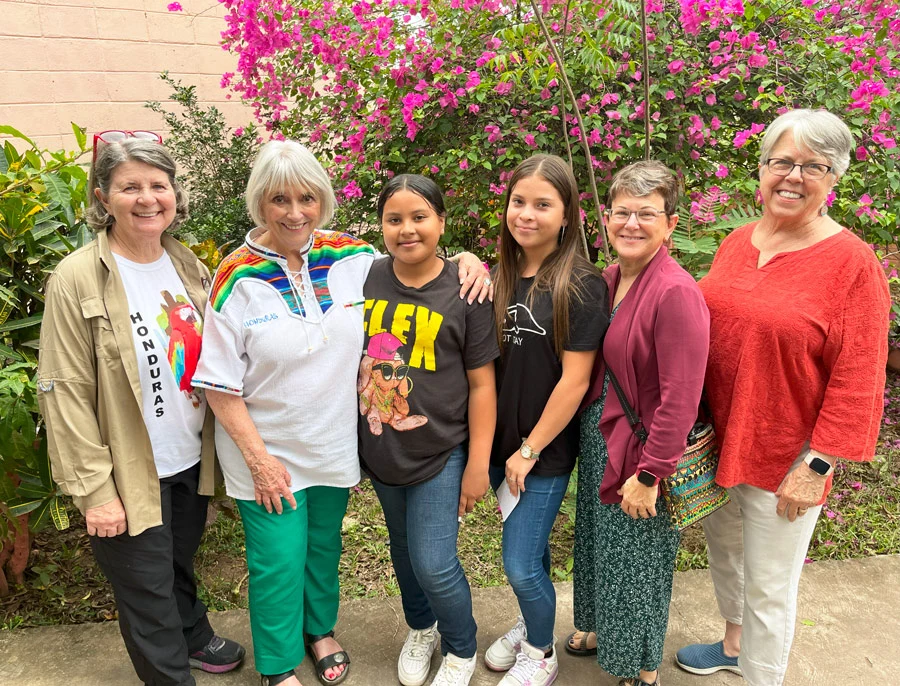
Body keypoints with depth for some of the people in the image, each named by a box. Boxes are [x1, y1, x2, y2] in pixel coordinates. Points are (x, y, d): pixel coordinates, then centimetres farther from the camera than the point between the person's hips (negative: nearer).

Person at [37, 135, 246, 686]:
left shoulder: (189, 265, 1)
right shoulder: (77, 279, -17)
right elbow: (66, 392, -15)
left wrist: (217, 444, 8)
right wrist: (95, 489, -15)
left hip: (192, 459, 5)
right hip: (132, 473, -5)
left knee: (181, 564, 26)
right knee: (148, 590, 11)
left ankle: (193, 637, 52)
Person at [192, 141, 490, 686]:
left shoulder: (353, 258, -6)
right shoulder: (238, 279, -15)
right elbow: (220, 387, -12)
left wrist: (466, 260, -11)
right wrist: (259, 459, -13)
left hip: (334, 446, 3)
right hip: (269, 454, -3)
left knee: (324, 548, 23)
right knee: (279, 562, 8)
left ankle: (320, 630, 51)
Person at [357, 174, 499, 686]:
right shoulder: (364, 280, -4)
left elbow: (481, 384, -10)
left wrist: (478, 463, -10)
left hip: (441, 452, -4)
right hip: (381, 449, 4)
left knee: (433, 564, -3)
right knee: (403, 548, 21)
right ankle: (421, 628, 49)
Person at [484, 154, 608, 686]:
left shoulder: (581, 285, -16)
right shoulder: (501, 277, 2)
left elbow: (574, 380, -16)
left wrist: (530, 450, -11)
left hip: (545, 452, -5)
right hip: (502, 442, 5)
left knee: (520, 564, 3)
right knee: (531, 545, 22)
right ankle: (530, 625, 47)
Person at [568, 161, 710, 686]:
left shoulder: (677, 293, -24)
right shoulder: (607, 279, 2)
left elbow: (681, 397, -25)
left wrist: (649, 473, -21)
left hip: (642, 448, -7)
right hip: (597, 437, 8)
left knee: (637, 559, 12)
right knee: (597, 540, 25)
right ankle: (600, 627, 53)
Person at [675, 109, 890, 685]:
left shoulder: (853, 263, -15)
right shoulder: (738, 242, 2)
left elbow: (856, 381, -15)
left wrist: (817, 466, -16)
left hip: (784, 459, -6)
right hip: (715, 439, 6)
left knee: (769, 588, 9)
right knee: (723, 551, 25)